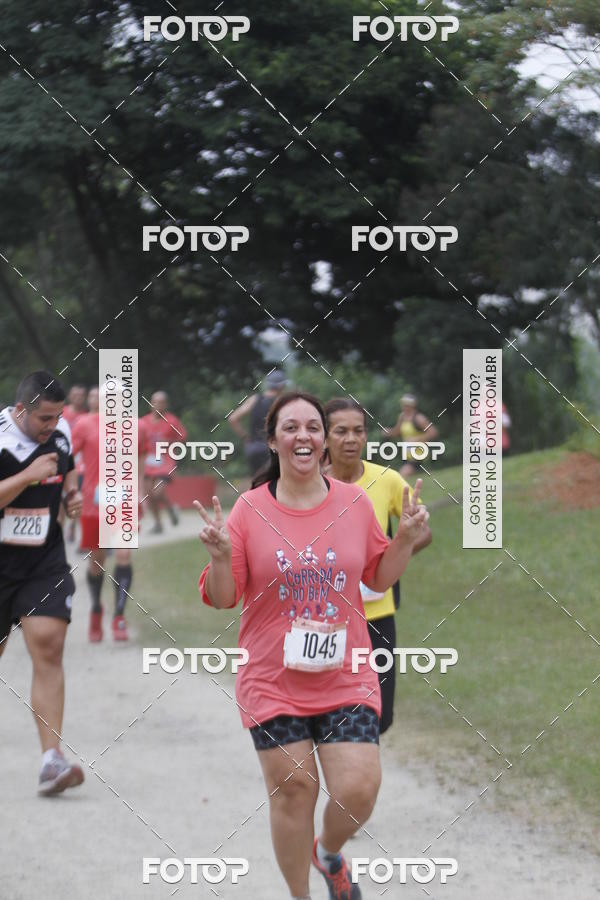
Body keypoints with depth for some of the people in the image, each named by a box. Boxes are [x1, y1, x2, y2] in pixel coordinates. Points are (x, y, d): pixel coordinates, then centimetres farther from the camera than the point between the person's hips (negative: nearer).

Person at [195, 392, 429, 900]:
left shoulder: (355, 502, 2)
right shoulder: (249, 510, -5)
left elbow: (380, 577, 14)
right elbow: (222, 598, -2)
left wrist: (407, 539, -2)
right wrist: (221, 556, -20)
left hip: (346, 680, 2)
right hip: (273, 682, -1)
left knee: (358, 794, -6)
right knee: (293, 790, 2)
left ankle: (328, 851, 29)